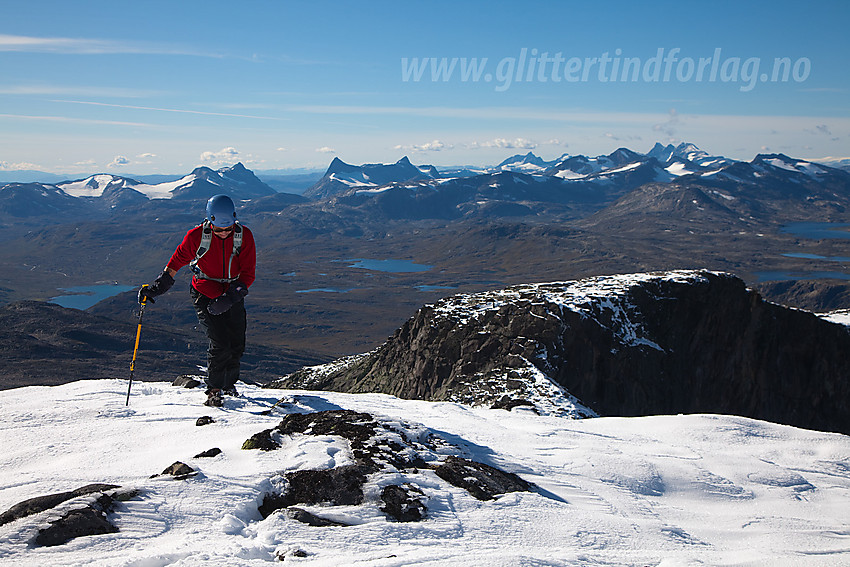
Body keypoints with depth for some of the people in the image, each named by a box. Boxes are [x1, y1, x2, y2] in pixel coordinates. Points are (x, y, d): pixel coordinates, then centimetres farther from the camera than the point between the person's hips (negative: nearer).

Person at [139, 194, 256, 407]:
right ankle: (214, 391, 0)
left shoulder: (244, 236, -13)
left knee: (237, 344, 4)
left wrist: (228, 299, -24)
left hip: (233, 295, 3)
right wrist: (157, 287, 0)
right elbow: (177, 261, 0)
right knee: (220, 344, -16)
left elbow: (248, 274, -13)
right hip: (205, 294, -3)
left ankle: (229, 386, 27)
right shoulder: (197, 236, -16)